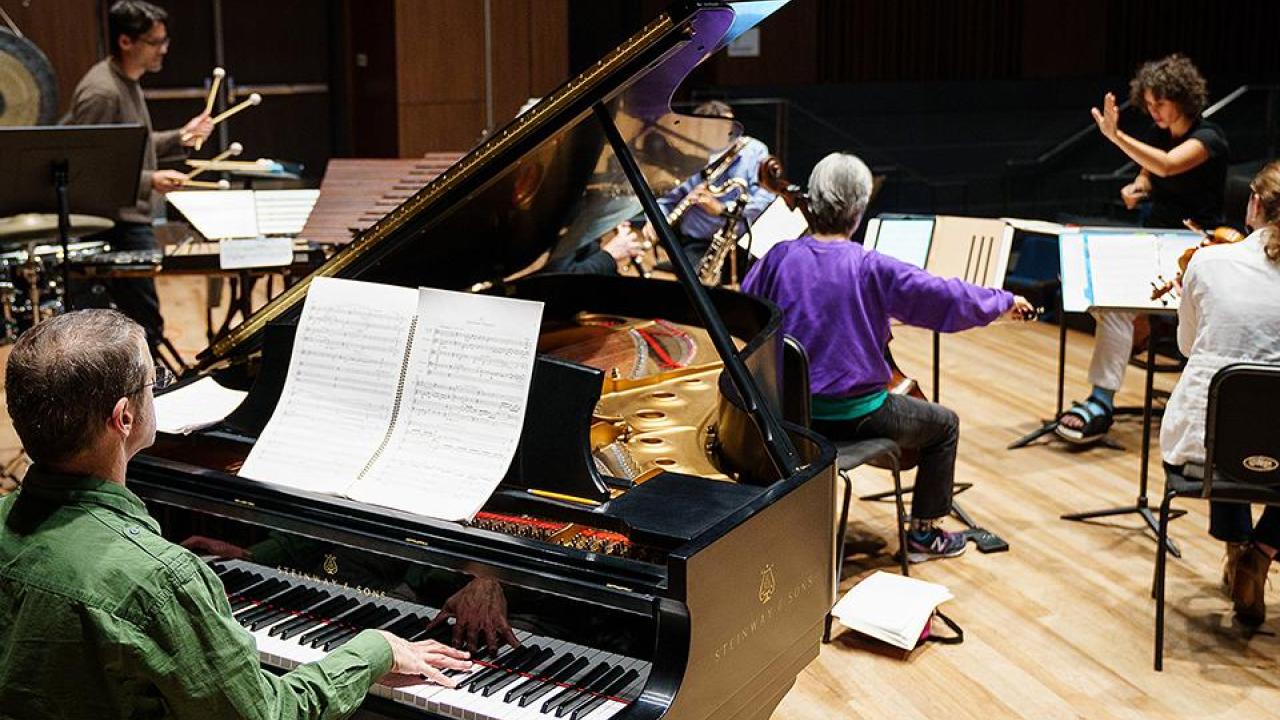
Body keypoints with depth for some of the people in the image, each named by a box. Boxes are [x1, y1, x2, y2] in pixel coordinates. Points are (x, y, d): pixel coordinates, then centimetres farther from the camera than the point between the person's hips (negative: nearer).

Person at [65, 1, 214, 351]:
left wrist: (180, 138, 10)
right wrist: (150, 181, -26)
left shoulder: (127, 82, 13)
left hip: (133, 220, 10)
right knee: (145, 325, -10)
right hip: (116, 228, -10)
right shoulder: (100, 92, -19)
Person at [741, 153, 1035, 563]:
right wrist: (1005, 301, 5)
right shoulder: (871, 268, -18)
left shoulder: (779, 258, -8)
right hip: (855, 416, -5)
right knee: (944, 425, 19)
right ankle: (924, 534, 28)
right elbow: (949, 299, -12)